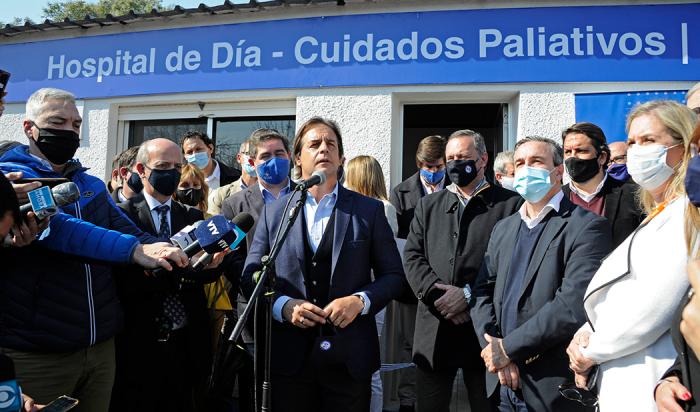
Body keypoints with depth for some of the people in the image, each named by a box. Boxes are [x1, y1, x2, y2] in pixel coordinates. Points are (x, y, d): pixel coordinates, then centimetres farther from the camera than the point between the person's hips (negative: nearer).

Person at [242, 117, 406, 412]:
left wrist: (360, 301, -15)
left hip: (350, 357, 0)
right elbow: (251, 277, 5)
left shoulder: (369, 210, 1)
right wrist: (284, 306, -12)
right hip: (289, 357, 1)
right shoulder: (273, 212, 5)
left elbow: (394, 275, 3)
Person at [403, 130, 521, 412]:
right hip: (434, 328, 3)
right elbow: (412, 256, 6)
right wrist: (436, 292, -11)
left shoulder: (510, 203, 2)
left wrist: (469, 294, -14)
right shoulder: (428, 205, 14)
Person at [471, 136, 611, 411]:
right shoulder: (503, 228, 11)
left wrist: (508, 347, -15)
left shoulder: (586, 226, -9)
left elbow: (573, 306, -19)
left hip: (551, 388, -5)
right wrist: (495, 351, -10)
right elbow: (483, 293, 5)